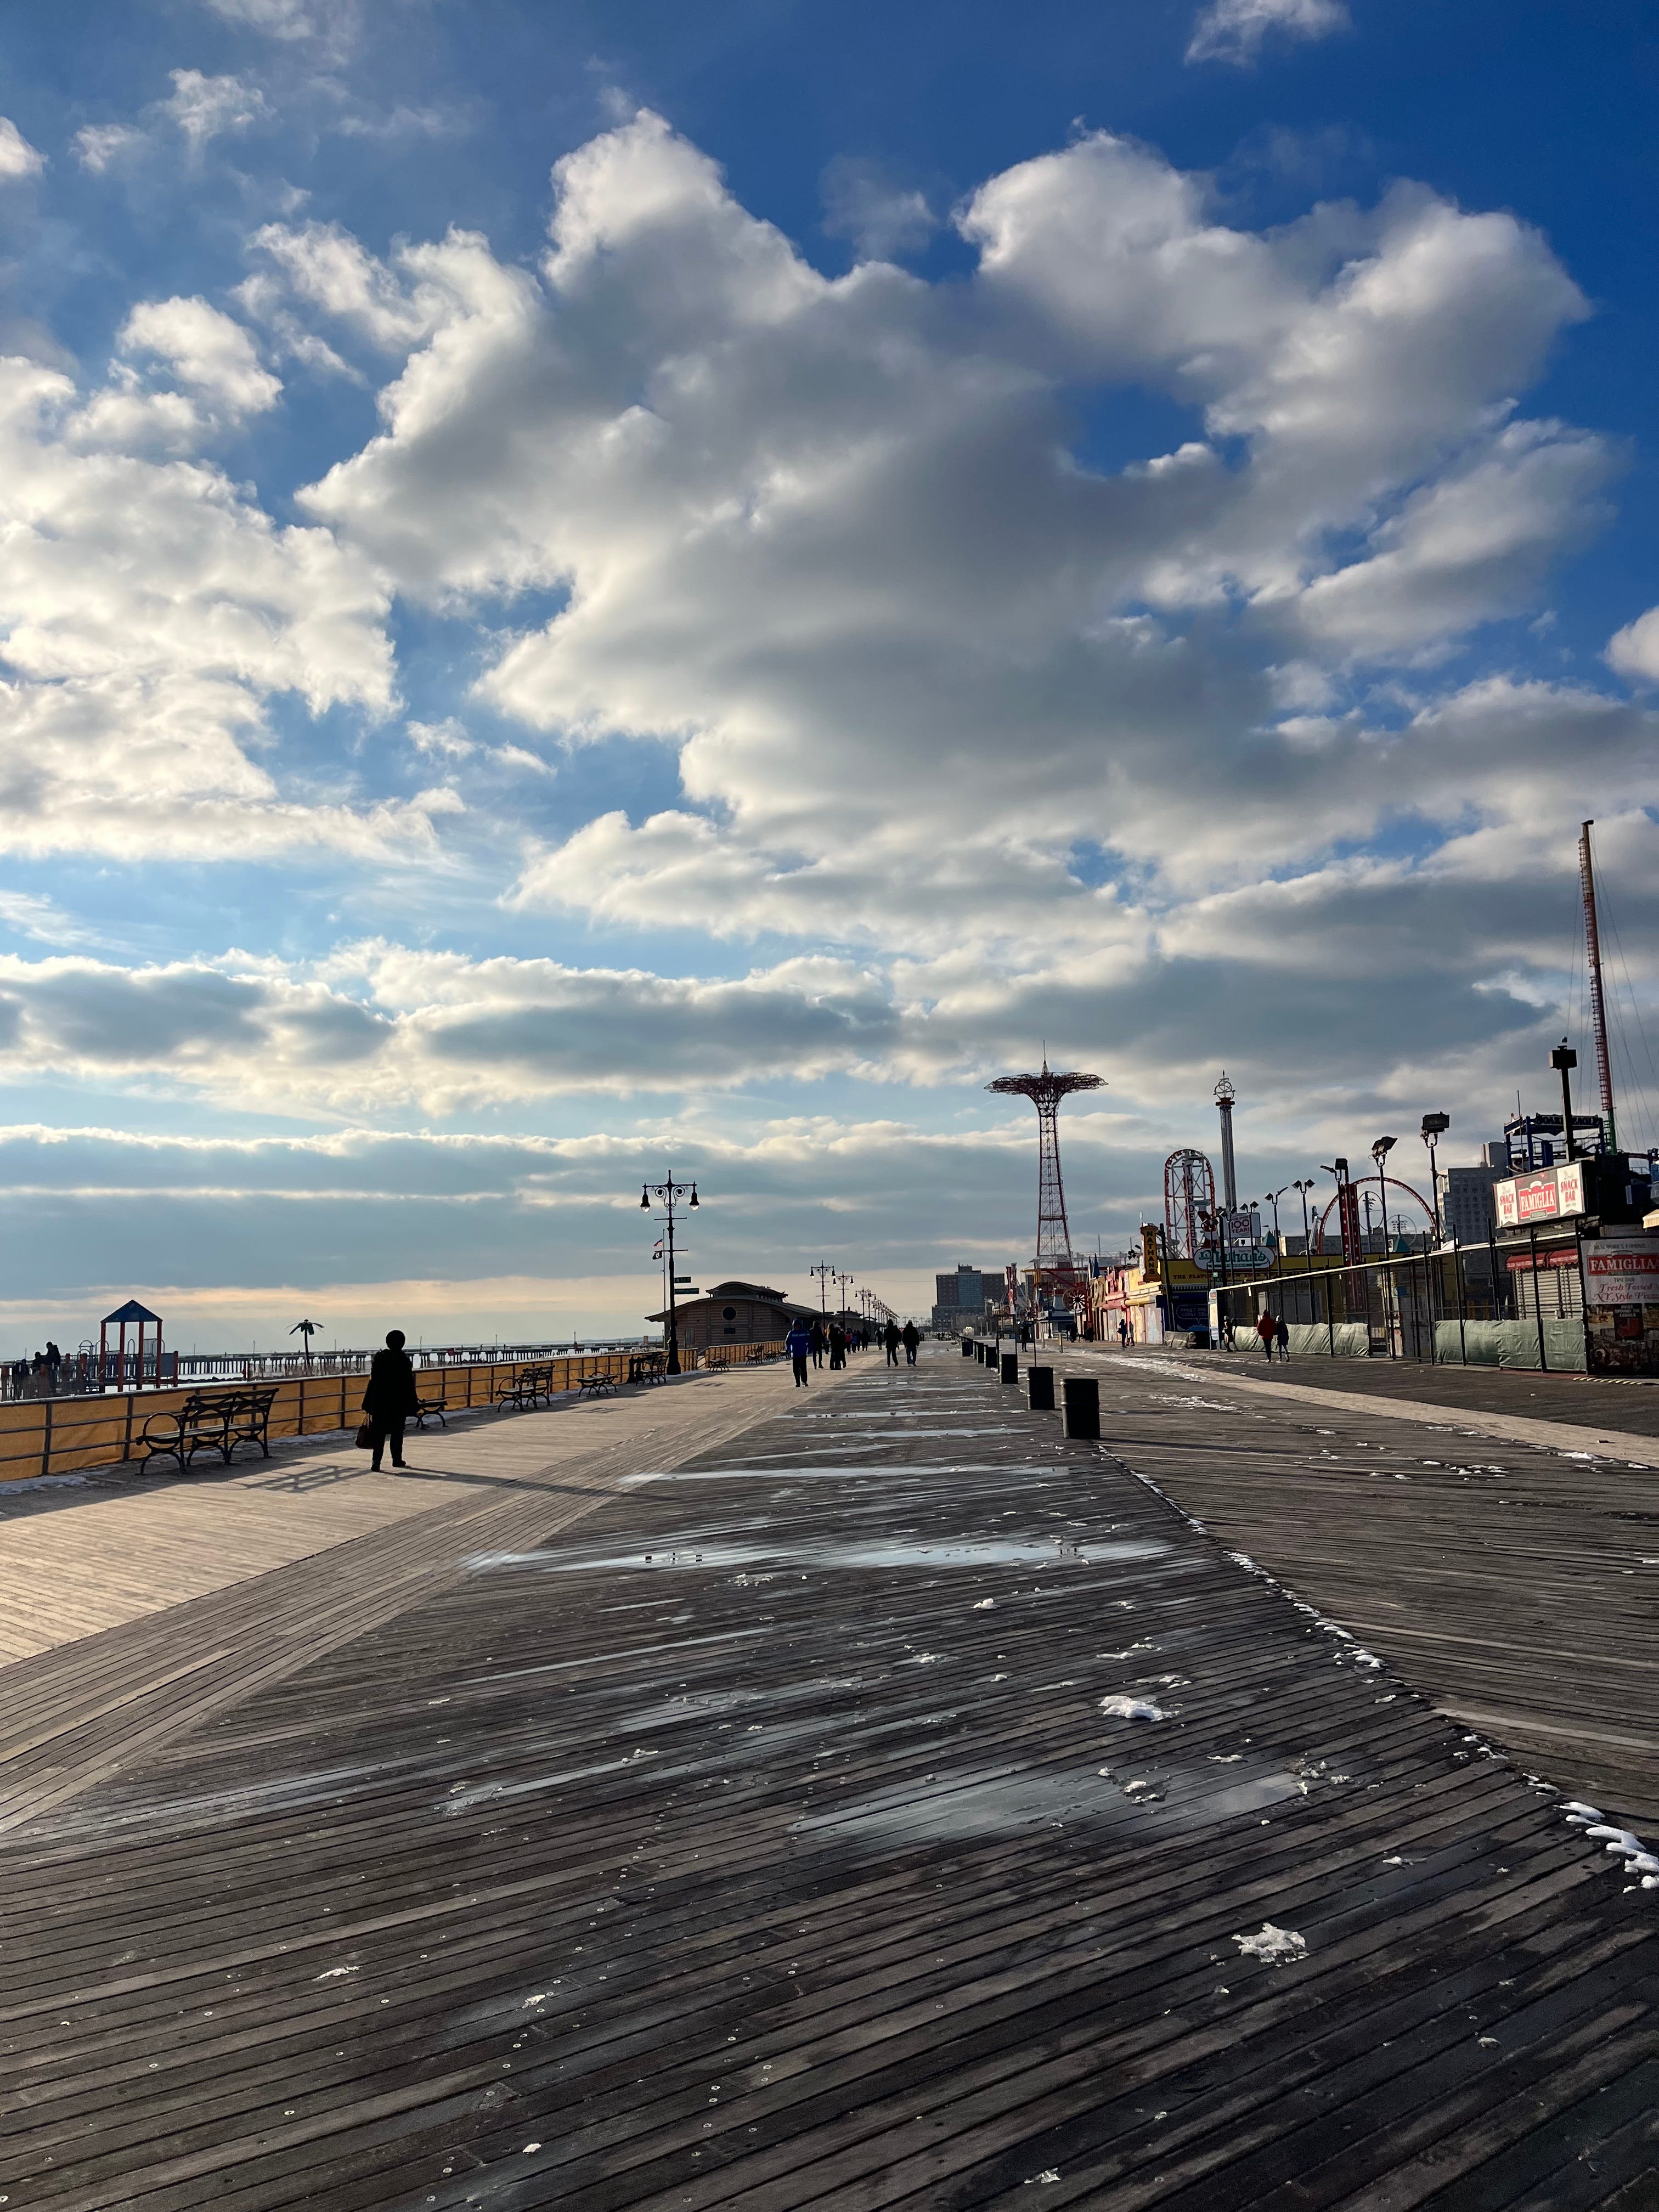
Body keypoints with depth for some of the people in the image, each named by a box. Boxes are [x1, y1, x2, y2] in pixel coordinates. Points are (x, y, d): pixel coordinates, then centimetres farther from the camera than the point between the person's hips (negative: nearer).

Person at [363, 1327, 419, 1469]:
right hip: (399, 1402, -2)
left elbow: (373, 1381, 1)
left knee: (379, 1431, 4)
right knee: (397, 1431, 12)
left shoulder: (378, 1357, -1)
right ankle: (397, 1459, 20)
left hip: (380, 1401, 2)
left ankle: (377, 1460, -9)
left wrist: (369, 1404, 6)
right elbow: (409, 1383, -7)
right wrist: (413, 1403, 3)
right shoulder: (405, 1360, -9)